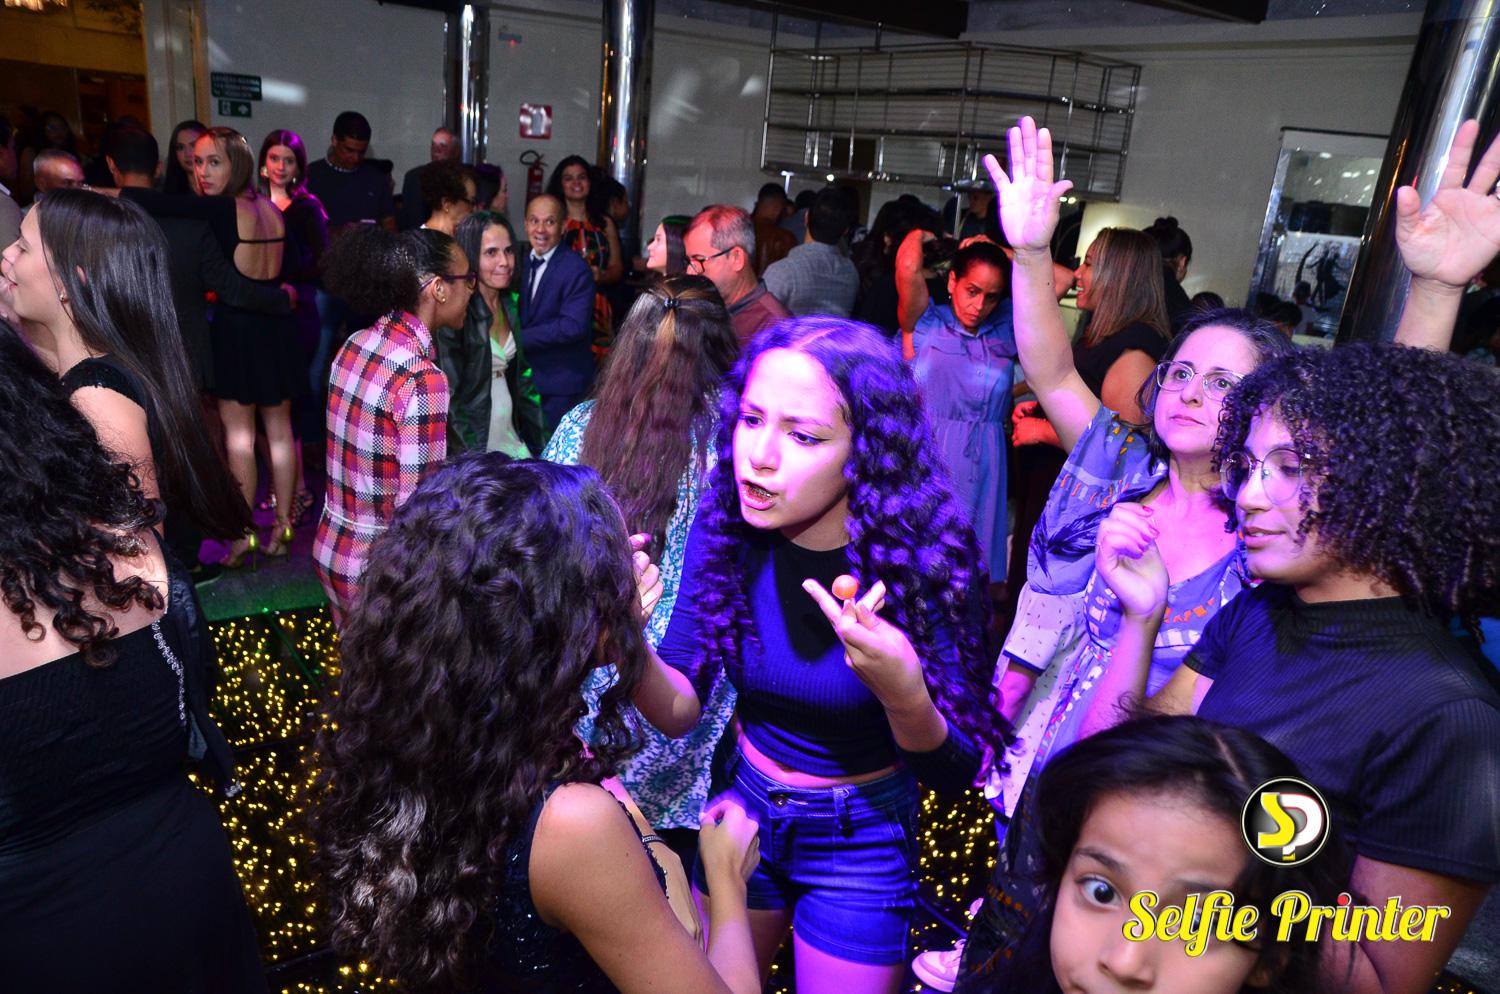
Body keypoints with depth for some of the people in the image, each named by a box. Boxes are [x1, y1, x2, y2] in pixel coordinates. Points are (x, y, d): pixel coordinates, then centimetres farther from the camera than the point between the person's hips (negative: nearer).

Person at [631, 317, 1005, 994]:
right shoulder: (724, 527, -17)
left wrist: (902, 694, -41)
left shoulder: (927, 560, -25)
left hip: (864, 842, -3)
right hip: (744, 805, 3)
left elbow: (956, 775, -19)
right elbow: (680, 709, -14)